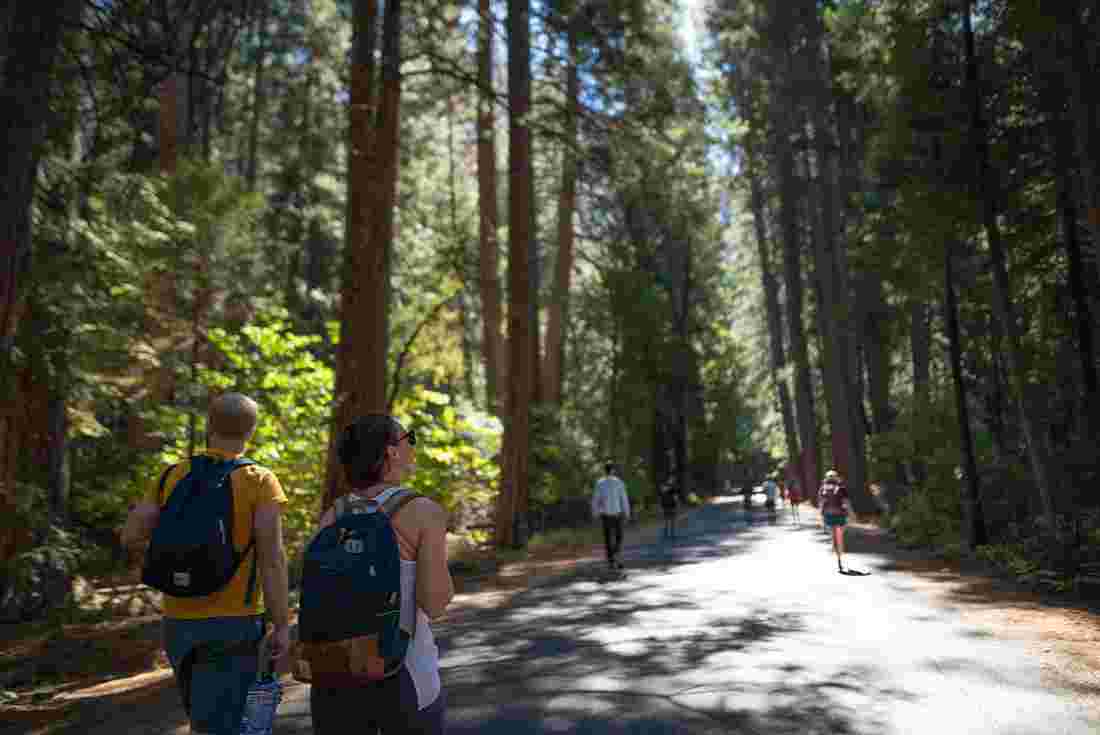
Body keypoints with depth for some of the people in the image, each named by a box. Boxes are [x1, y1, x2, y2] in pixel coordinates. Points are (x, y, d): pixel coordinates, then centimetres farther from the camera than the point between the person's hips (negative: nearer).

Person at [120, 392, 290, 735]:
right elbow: (272, 558, -16)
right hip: (233, 625, -5)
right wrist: (282, 626, -10)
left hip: (179, 622, 6)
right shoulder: (259, 481, -11)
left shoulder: (173, 475, 3)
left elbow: (129, 537, 5)